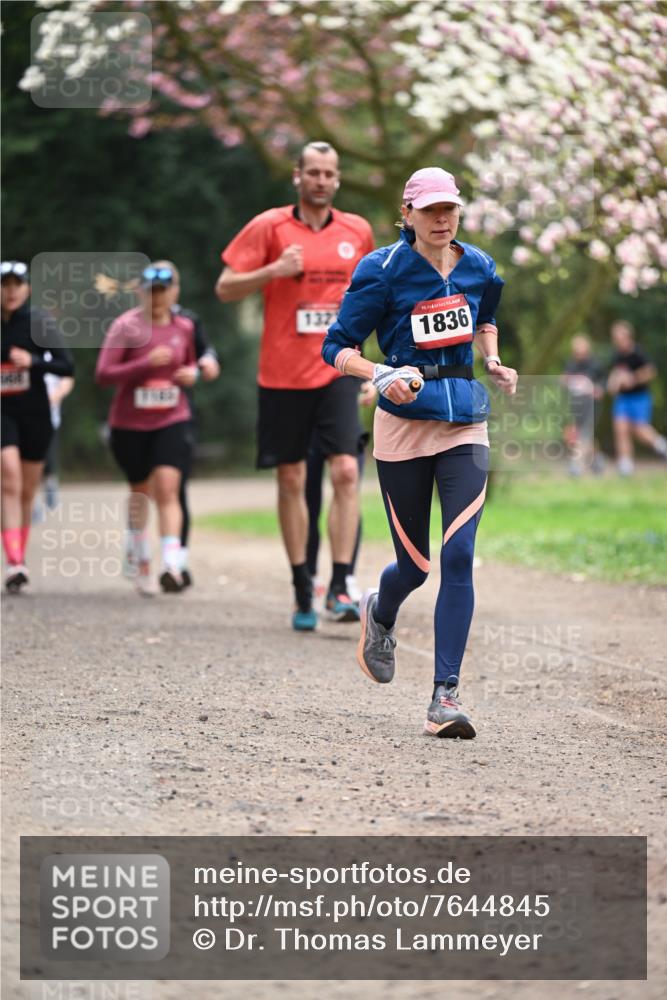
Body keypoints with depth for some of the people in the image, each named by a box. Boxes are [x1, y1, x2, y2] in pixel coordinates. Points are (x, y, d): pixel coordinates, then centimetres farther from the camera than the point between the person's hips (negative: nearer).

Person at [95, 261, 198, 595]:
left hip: (172, 420, 1)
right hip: (130, 423, -1)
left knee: (167, 489, -16)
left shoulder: (183, 327, 3)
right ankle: (142, 564, 31)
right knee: (140, 492, 14)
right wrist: (146, 364, -26)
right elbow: (103, 374, -16)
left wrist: (191, 373, -2)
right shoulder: (126, 326, -10)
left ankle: (172, 565, -26)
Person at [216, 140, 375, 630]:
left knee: (346, 471, -13)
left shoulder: (358, 231, 8)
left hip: (337, 370, 1)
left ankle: (340, 586, -13)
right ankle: (302, 590, 13)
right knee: (291, 480, 4)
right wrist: (275, 270, -17)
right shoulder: (269, 227, -1)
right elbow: (225, 288, -3)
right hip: (283, 374, -1)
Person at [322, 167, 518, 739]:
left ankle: (446, 696, -11)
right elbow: (337, 347, -6)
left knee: (459, 555, -13)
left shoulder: (478, 267, 6)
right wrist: (380, 376, -24)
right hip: (405, 421, -3)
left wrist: (493, 362, 8)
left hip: (466, 423, 3)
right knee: (415, 564, 3)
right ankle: (380, 615, 42)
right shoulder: (384, 271, -7)